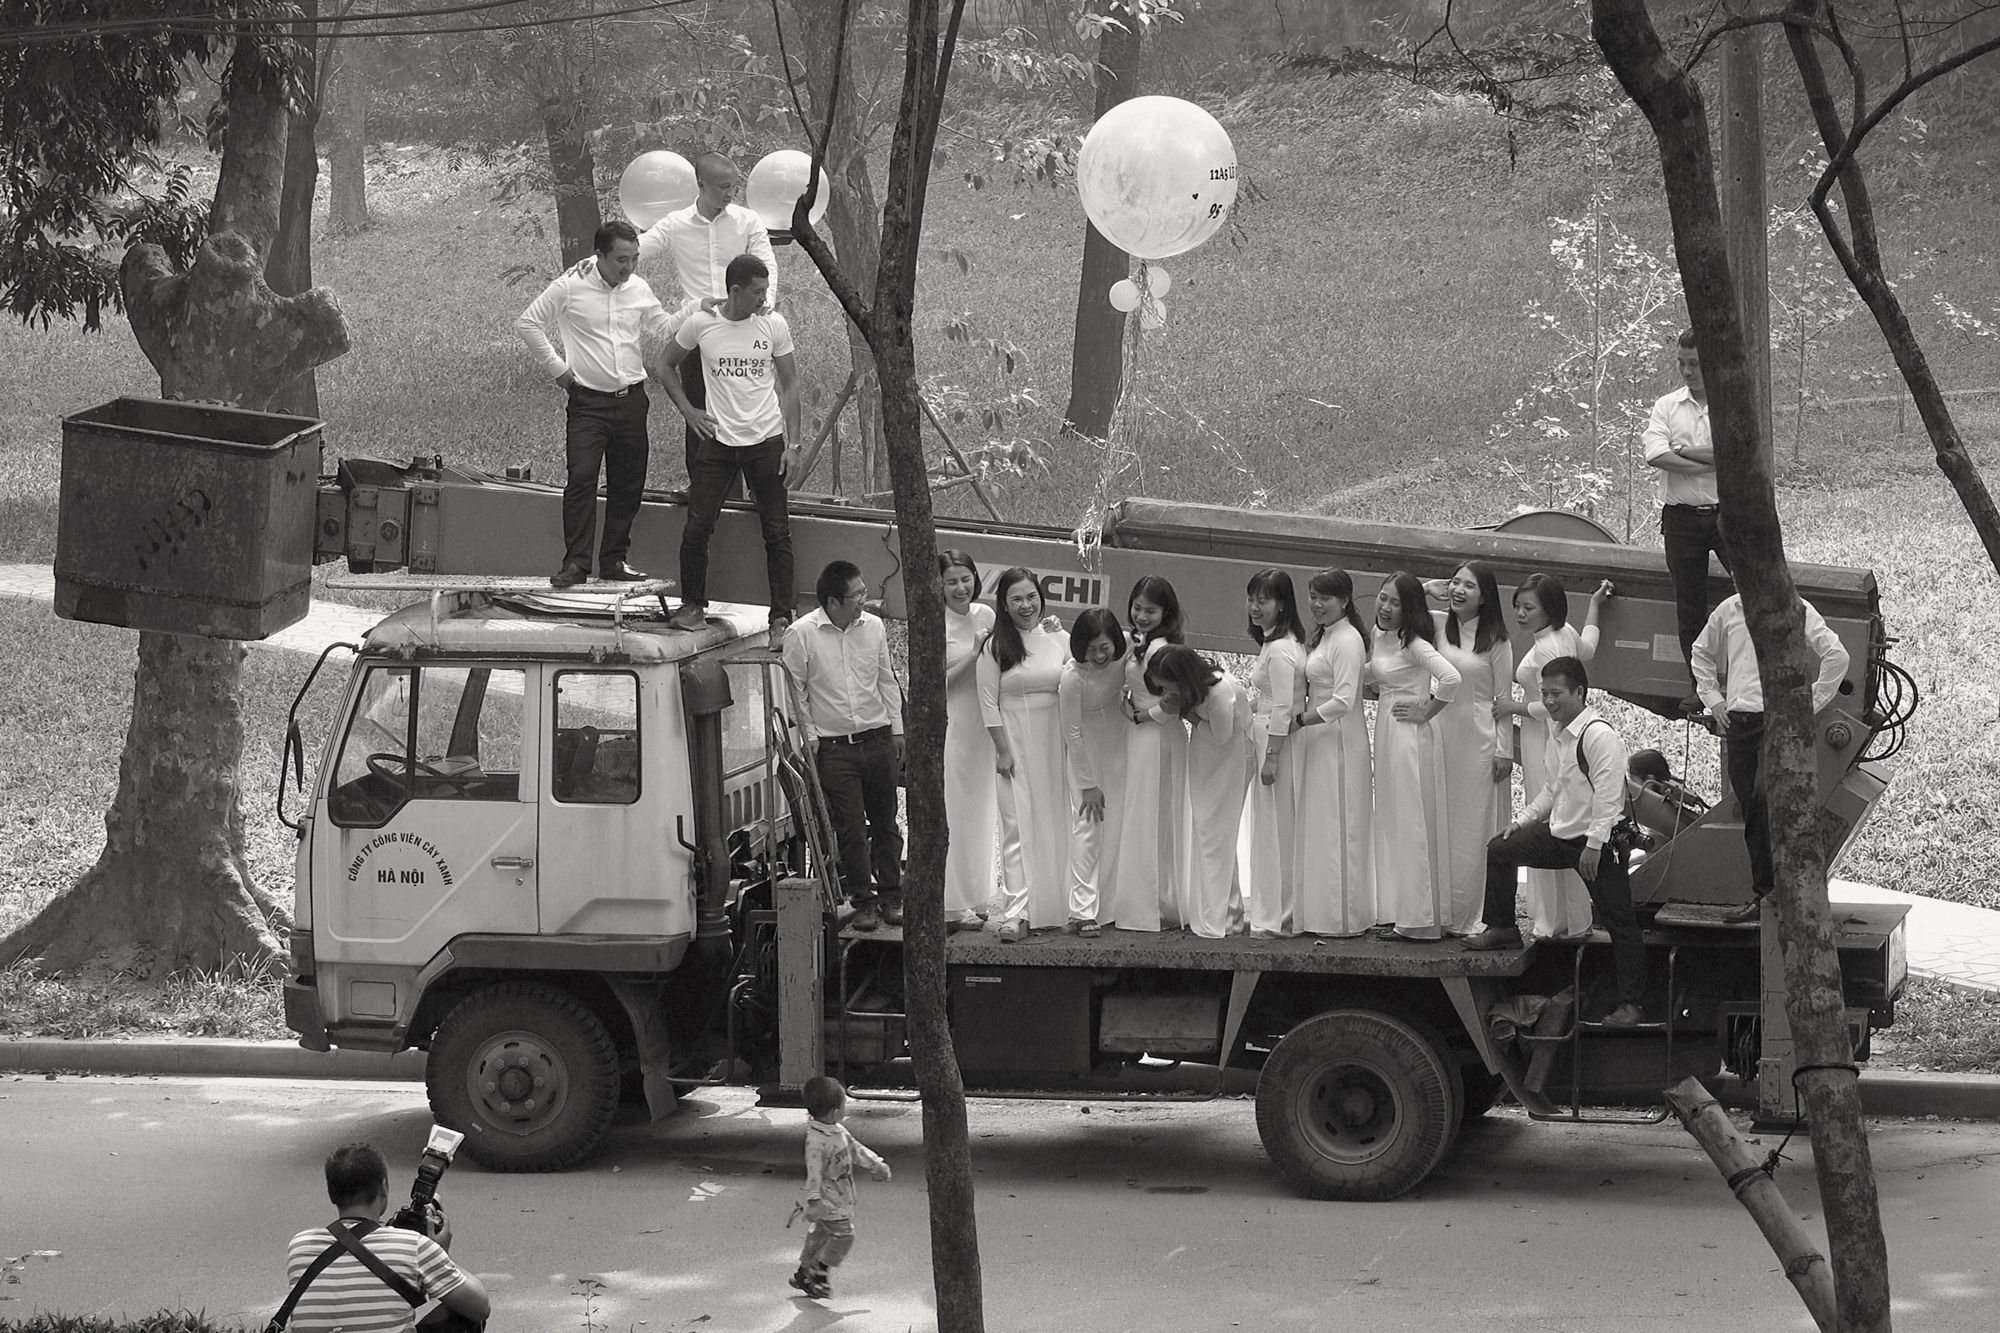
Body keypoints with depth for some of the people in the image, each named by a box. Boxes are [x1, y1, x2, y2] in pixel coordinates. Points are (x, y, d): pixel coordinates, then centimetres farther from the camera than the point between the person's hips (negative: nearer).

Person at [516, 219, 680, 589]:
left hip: (631, 401, 4)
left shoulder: (639, 289, 6)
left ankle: (614, 560, 17)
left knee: (628, 483, 6)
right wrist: (557, 367, -2)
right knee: (581, 478, -13)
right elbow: (527, 324, 0)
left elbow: (662, 327, 21)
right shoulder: (570, 287, -7)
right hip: (588, 401, -4)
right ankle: (576, 563, -11)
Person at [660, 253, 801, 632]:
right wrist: (688, 410, 3)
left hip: (767, 440, 0)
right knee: (697, 528, -3)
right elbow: (666, 366, 14)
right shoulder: (701, 324, -3)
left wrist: (792, 445, -1)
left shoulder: (773, 325, -1)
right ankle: (693, 606, 14)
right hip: (718, 441, 0)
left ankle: (781, 615, 6)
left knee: (777, 532, 0)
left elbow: (789, 385, 5)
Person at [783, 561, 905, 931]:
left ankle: (891, 898, 17)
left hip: (878, 740, 3)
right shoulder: (802, 634, -8)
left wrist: (897, 730, 12)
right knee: (851, 829, -3)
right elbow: (796, 691, -1)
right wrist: (810, 737, -3)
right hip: (834, 747, -3)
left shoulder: (873, 626, 4)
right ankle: (864, 903, 6)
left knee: (885, 824, 8)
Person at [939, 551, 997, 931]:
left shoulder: (985, 615, 6)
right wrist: (974, 652, -18)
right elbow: (936, 682, -14)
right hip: (948, 724, -6)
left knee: (980, 810, 12)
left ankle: (976, 896, 22)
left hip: (981, 724, 6)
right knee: (951, 813, -3)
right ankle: (954, 904, 1)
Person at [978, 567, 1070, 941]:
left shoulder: (1060, 641, 5)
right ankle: (1016, 914, -10)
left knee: (1056, 823, 7)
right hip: (1015, 744, -3)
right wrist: (1003, 750, -9)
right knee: (1019, 826, -7)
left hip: (1055, 744, 3)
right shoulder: (996, 647, -2)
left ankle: (1057, 905, 17)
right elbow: (988, 702, -3)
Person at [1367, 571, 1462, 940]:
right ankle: (1399, 912, 19)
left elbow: (1451, 677, -28)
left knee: (1413, 824, -4)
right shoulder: (1379, 636, 9)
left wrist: (1427, 711, -17)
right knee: (1390, 823, 13)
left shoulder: (1413, 643, -16)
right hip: (1386, 731, 9)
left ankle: (1420, 919, 1)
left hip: (1411, 735, -9)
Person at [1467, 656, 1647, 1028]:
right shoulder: (1559, 735, 11)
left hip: (1597, 842, -9)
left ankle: (1630, 1003, -1)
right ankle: (1502, 929, 24)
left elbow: (1608, 795, -22)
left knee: (1618, 921, -4)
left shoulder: (1599, 735, -19)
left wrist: (1594, 845, -24)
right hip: (1559, 833, 9)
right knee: (1500, 850, 11)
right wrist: (1524, 820, 15)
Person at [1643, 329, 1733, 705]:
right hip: (1682, 517, 2)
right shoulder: (1667, 406, 8)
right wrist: (1711, 463, -13)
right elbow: (1655, 456, -9)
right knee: (1689, 605, 4)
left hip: (1728, 514, -2)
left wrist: (1681, 451, -9)